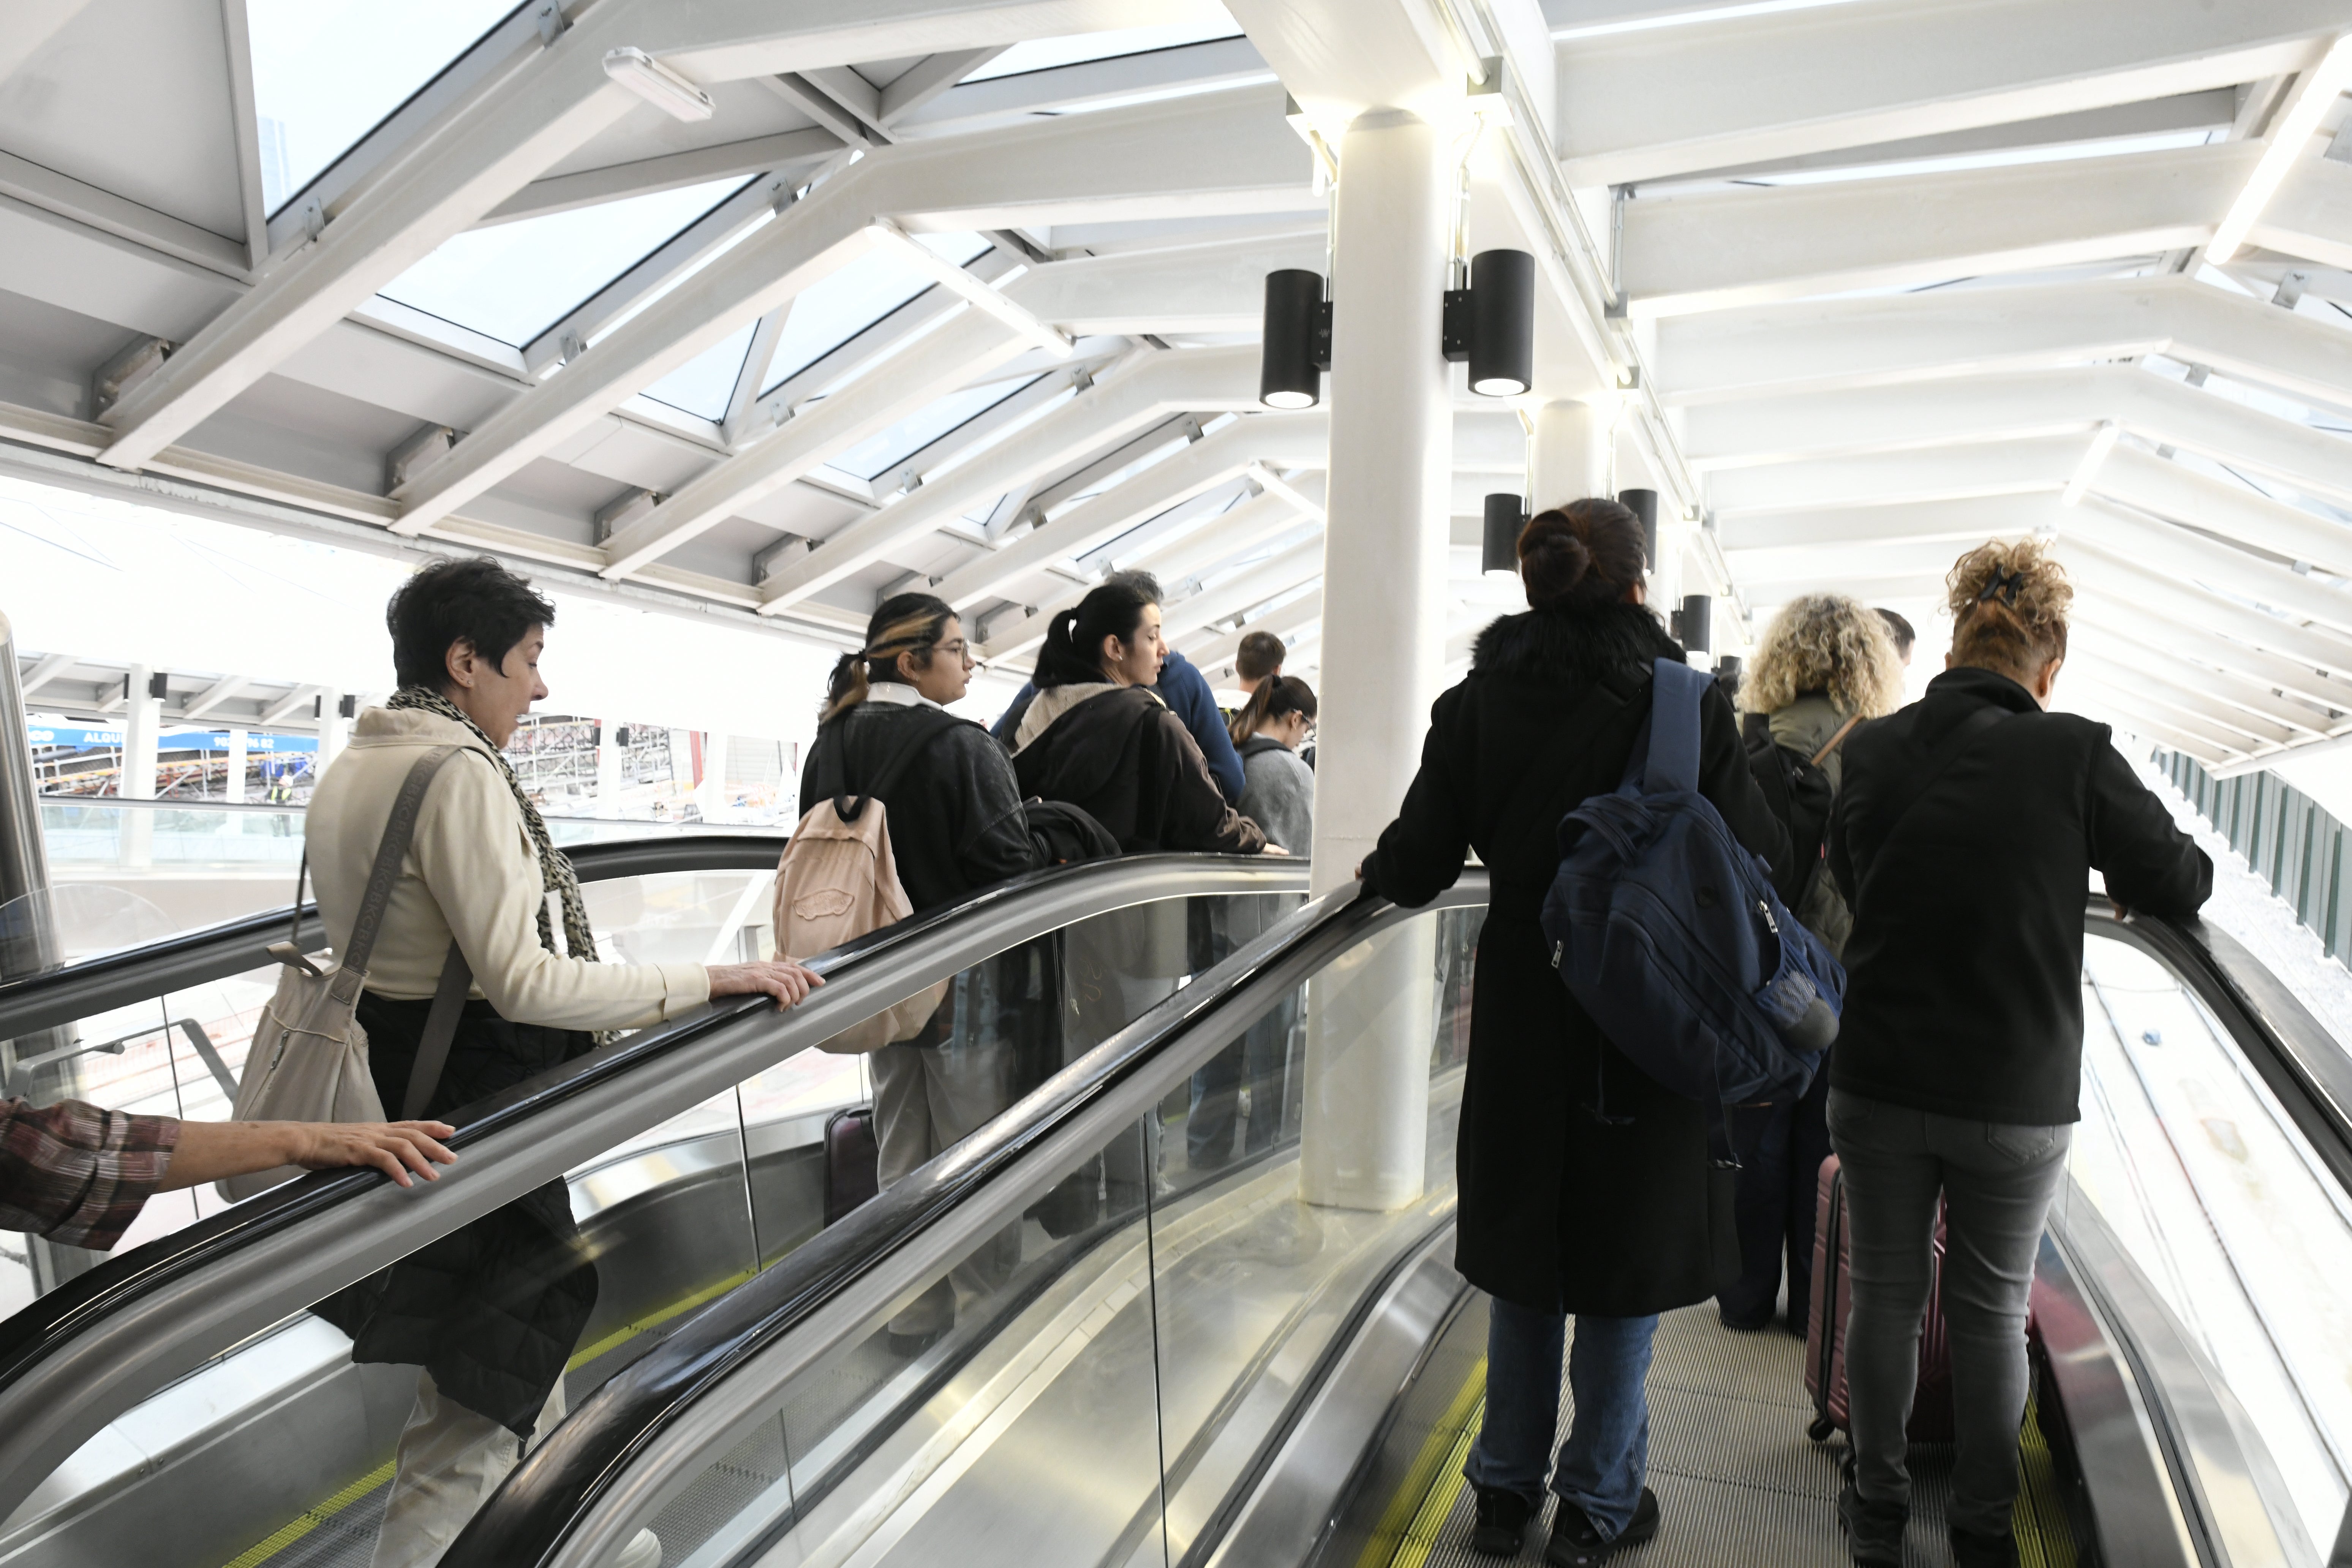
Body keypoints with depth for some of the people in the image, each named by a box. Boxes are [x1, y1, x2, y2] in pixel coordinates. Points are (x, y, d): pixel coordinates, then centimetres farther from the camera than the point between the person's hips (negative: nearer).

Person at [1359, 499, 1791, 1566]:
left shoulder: (1476, 705, -4)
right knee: (1623, 1271, 13)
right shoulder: (1686, 708, -12)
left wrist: (1377, 867, 20)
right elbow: (1762, 865, -6)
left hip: (1522, 1017, 3)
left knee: (1523, 1252, 17)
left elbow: (1417, 867, -2)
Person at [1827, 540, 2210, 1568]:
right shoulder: (2075, 755, -14)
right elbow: (2180, 885, -2)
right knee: (1992, 1309, 16)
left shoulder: (1872, 751, -6)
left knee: (1885, 1293, 16)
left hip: (1878, 1084, 1)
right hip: (2018, 1097, -1)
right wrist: (2105, 871, 18)